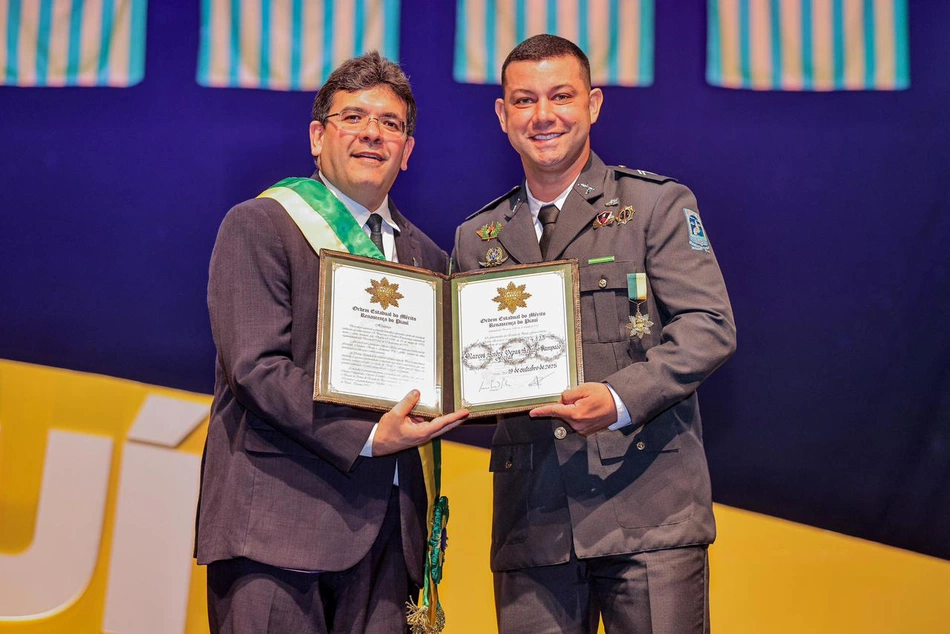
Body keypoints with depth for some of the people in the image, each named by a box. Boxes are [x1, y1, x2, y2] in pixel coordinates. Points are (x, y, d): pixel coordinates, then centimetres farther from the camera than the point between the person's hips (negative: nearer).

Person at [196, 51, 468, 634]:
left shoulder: (425, 256, 19)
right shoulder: (257, 226, 1)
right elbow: (256, 367, -10)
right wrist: (365, 438, -17)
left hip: (384, 524, 5)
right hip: (276, 520, -5)